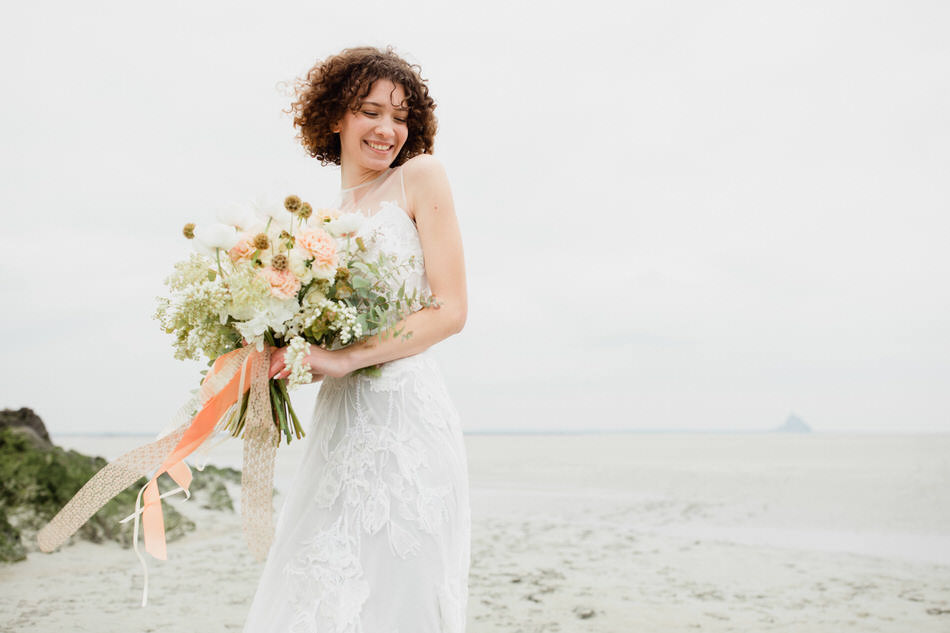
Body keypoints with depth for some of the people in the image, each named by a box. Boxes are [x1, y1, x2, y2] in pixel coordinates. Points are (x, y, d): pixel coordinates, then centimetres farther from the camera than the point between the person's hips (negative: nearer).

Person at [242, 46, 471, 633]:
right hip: (339, 420, 6)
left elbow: (451, 310, -6)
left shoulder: (420, 177, 2)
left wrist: (346, 358, -15)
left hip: (404, 414, -5)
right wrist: (288, 353, -1)